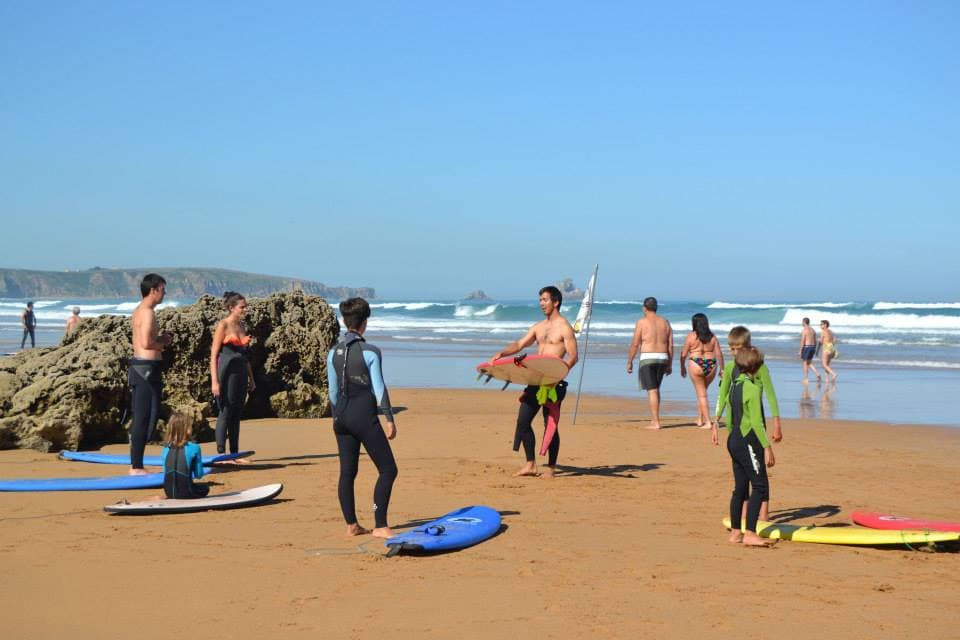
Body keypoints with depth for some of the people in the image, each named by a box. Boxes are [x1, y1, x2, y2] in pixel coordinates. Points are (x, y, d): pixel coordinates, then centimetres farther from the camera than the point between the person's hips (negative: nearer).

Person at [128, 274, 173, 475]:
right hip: (147, 368, -11)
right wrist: (163, 343, -5)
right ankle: (137, 467, -3)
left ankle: (135, 465, 18)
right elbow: (146, 343, -23)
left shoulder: (139, 311, 18)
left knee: (140, 418, 13)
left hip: (138, 366, 11)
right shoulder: (147, 312, -14)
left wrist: (161, 339, 10)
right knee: (145, 419, -6)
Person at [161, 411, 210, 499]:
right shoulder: (194, 448, -11)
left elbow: (166, 473, 11)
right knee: (205, 488, 28)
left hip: (169, 492, 4)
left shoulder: (166, 449, 1)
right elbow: (199, 475, -2)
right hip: (185, 493, -4)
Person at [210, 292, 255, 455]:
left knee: (236, 414, 8)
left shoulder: (242, 326, 13)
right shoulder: (223, 325, -7)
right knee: (225, 413, -5)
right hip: (227, 373, -7)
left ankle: (234, 454, 12)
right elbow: (214, 355, -10)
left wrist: (251, 378, 19)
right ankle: (221, 454, -1)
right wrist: (214, 381, -17)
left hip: (240, 374, 7)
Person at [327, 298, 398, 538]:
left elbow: (333, 391, 10)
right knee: (388, 469, 1)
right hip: (364, 415, -6)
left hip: (342, 416, 6)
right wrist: (390, 419, -6)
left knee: (347, 472, 12)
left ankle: (351, 525, 15)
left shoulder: (333, 353, 5)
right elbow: (379, 388, -11)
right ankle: (380, 525, -4)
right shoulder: (370, 352, -11)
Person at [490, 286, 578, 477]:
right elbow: (519, 344, 14)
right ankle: (530, 464, 11)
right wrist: (502, 353, -3)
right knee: (523, 420, 3)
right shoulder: (539, 327, 16)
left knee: (550, 424, -2)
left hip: (554, 382, -7)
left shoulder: (564, 328, -6)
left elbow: (573, 357, -12)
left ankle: (551, 467, 8)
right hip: (536, 381, 7)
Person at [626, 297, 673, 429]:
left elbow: (635, 344, -6)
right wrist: (670, 364, 15)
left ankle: (655, 422, -10)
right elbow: (670, 345, 10)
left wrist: (629, 361, 2)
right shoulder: (665, 322, 11)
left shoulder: (642, 322, -3)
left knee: (652, 390, -7)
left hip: (647, 358, -5)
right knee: (656, 389, 20)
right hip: (662, 358, 5)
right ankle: (654, 418, 23)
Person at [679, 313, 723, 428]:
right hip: (711, 366, 4)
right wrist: (722, 369, 8)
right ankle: (699, 419, 24)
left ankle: (707, 422, -1)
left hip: (696, 365, -4)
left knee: (701, 394, 3)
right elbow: (719, 354, 1)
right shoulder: (712, 337, 6)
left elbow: (684, 354, -1)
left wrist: (682, 367, 13)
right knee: (702, 391, 21)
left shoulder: (691, 336, -3)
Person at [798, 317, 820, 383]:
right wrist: (814, 350, 21)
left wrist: (800, 351, -13)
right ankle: (817, 373, -4)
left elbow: (802, 341, -16)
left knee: (805, 363, 2)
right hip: (813, 347, 7)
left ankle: (806, 379, 4)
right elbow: (815, 341, 14)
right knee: (809, 363, 16)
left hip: (806, 347, -7)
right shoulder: (813, 330, 12)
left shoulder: (804, 330, -12)